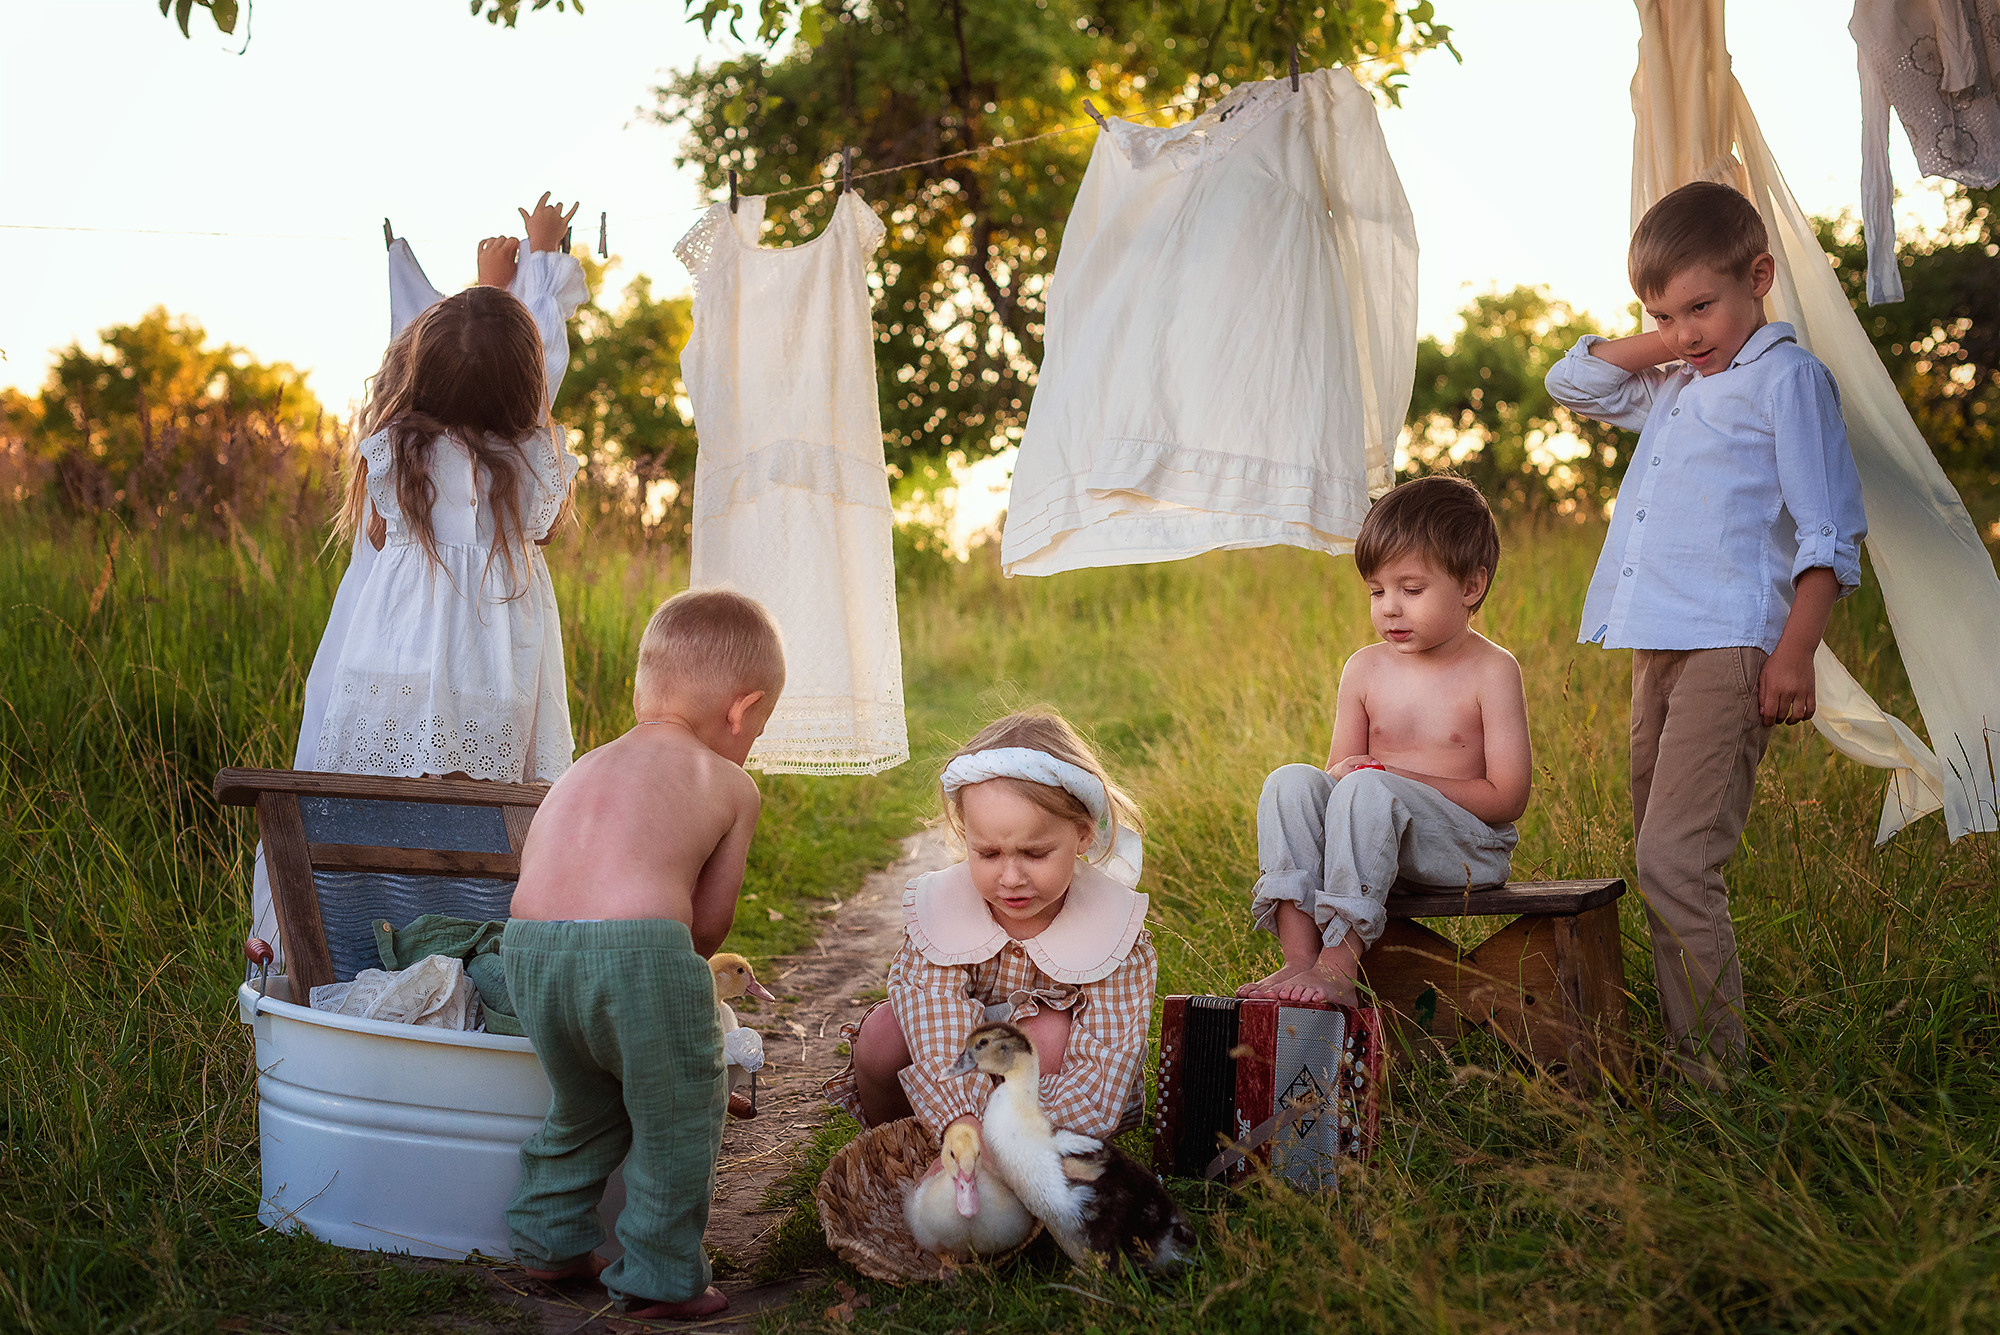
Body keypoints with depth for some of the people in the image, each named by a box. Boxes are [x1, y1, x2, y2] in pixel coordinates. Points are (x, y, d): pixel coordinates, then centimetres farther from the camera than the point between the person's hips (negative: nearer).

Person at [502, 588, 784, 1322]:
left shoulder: (583, 769, 29)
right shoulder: (731, 786, 14)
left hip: (529, 948, 6)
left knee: (584, 1103, 29)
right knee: (678, 1116, 13)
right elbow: (709, 923, 12)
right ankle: (660, 1278, 21)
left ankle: (550, 1239, 40)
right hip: (637, 949, -6)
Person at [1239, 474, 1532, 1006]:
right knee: (1291, 781, -19)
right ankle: (1298, 954, -31)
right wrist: (1338, 775, -12)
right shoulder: (1364, 669, 10)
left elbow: (1507, 798, -10)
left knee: (1369, 788, -32)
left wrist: (1399, 778, -15)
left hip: (1470, 851, -5)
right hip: (1377, 828, 5)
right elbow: (1340, 768, 14)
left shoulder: (1492, 671, -5)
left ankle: (1338, 966, -36)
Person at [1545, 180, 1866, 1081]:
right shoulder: (1672, 388, 21)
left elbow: (1827, 533, -7)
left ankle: (1712, 1063, -10)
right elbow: (1570, 384, 32)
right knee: (1664, 862, 9)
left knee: (1672, 858, -16)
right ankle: (1681, 1051, 16)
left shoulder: (1785, 376, -2)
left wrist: (1796, 652, -15)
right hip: (1657, 649, 8)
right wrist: (1655, 345, 16)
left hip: (1728, 650, -8)